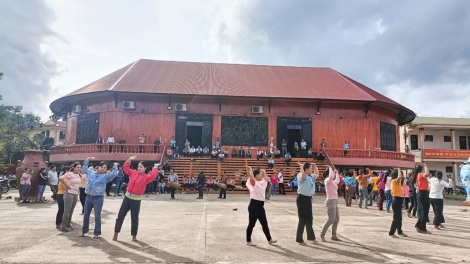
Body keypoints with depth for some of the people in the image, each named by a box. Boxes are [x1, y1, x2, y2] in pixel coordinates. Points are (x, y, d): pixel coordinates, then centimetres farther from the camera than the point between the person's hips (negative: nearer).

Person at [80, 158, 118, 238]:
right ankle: (84, 231, 30)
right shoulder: (91, 173, 8)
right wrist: (87, 160, 18)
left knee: (97, 216, 3)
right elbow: (85, 168, 24)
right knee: (86, 215, 14)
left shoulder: (106, 176, -4)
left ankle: (96, 233, 14)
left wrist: (115, 166, -20)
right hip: (89, 197, 4)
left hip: (98, 198, -4)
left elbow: (113, 174, -22)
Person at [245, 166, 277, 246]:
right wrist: (250, 170, -17)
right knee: (251, 224, 1)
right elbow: (251, 177, -29)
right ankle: (248, 241, 11)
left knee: (264, 223, 14)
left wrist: (263, 171, 16)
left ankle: (269, 239, 24)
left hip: (261, 205, 8)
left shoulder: (263, 182, 12)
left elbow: (266, 177, 24)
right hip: (254, 205, -8)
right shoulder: (254, 183, -11)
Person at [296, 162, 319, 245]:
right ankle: (299, 239, 9)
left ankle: (311, 236, 35)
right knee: (303, 219, -3)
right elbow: (302, 175, -37)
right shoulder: (301, 176, -13)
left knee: (310, 218, 19)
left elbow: (317, 174, 27)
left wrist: (315, 166, 14)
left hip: (308, 198, 9)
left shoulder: (311, 177, 10)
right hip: (302, 198, -9)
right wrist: (301, 166, -27)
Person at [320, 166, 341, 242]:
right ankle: (322, 235, -4)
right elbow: (331, 176, -32)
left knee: (337, 219, 10)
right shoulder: (328, 180, -9)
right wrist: (330, 168, -18)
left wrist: (336, 173, 36)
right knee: (331, 219, -12)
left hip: (335, 201, 10)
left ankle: (334, 235, 18)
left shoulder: (332, 181, 18)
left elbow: (337, 180, 39)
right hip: (331, 201, -10)